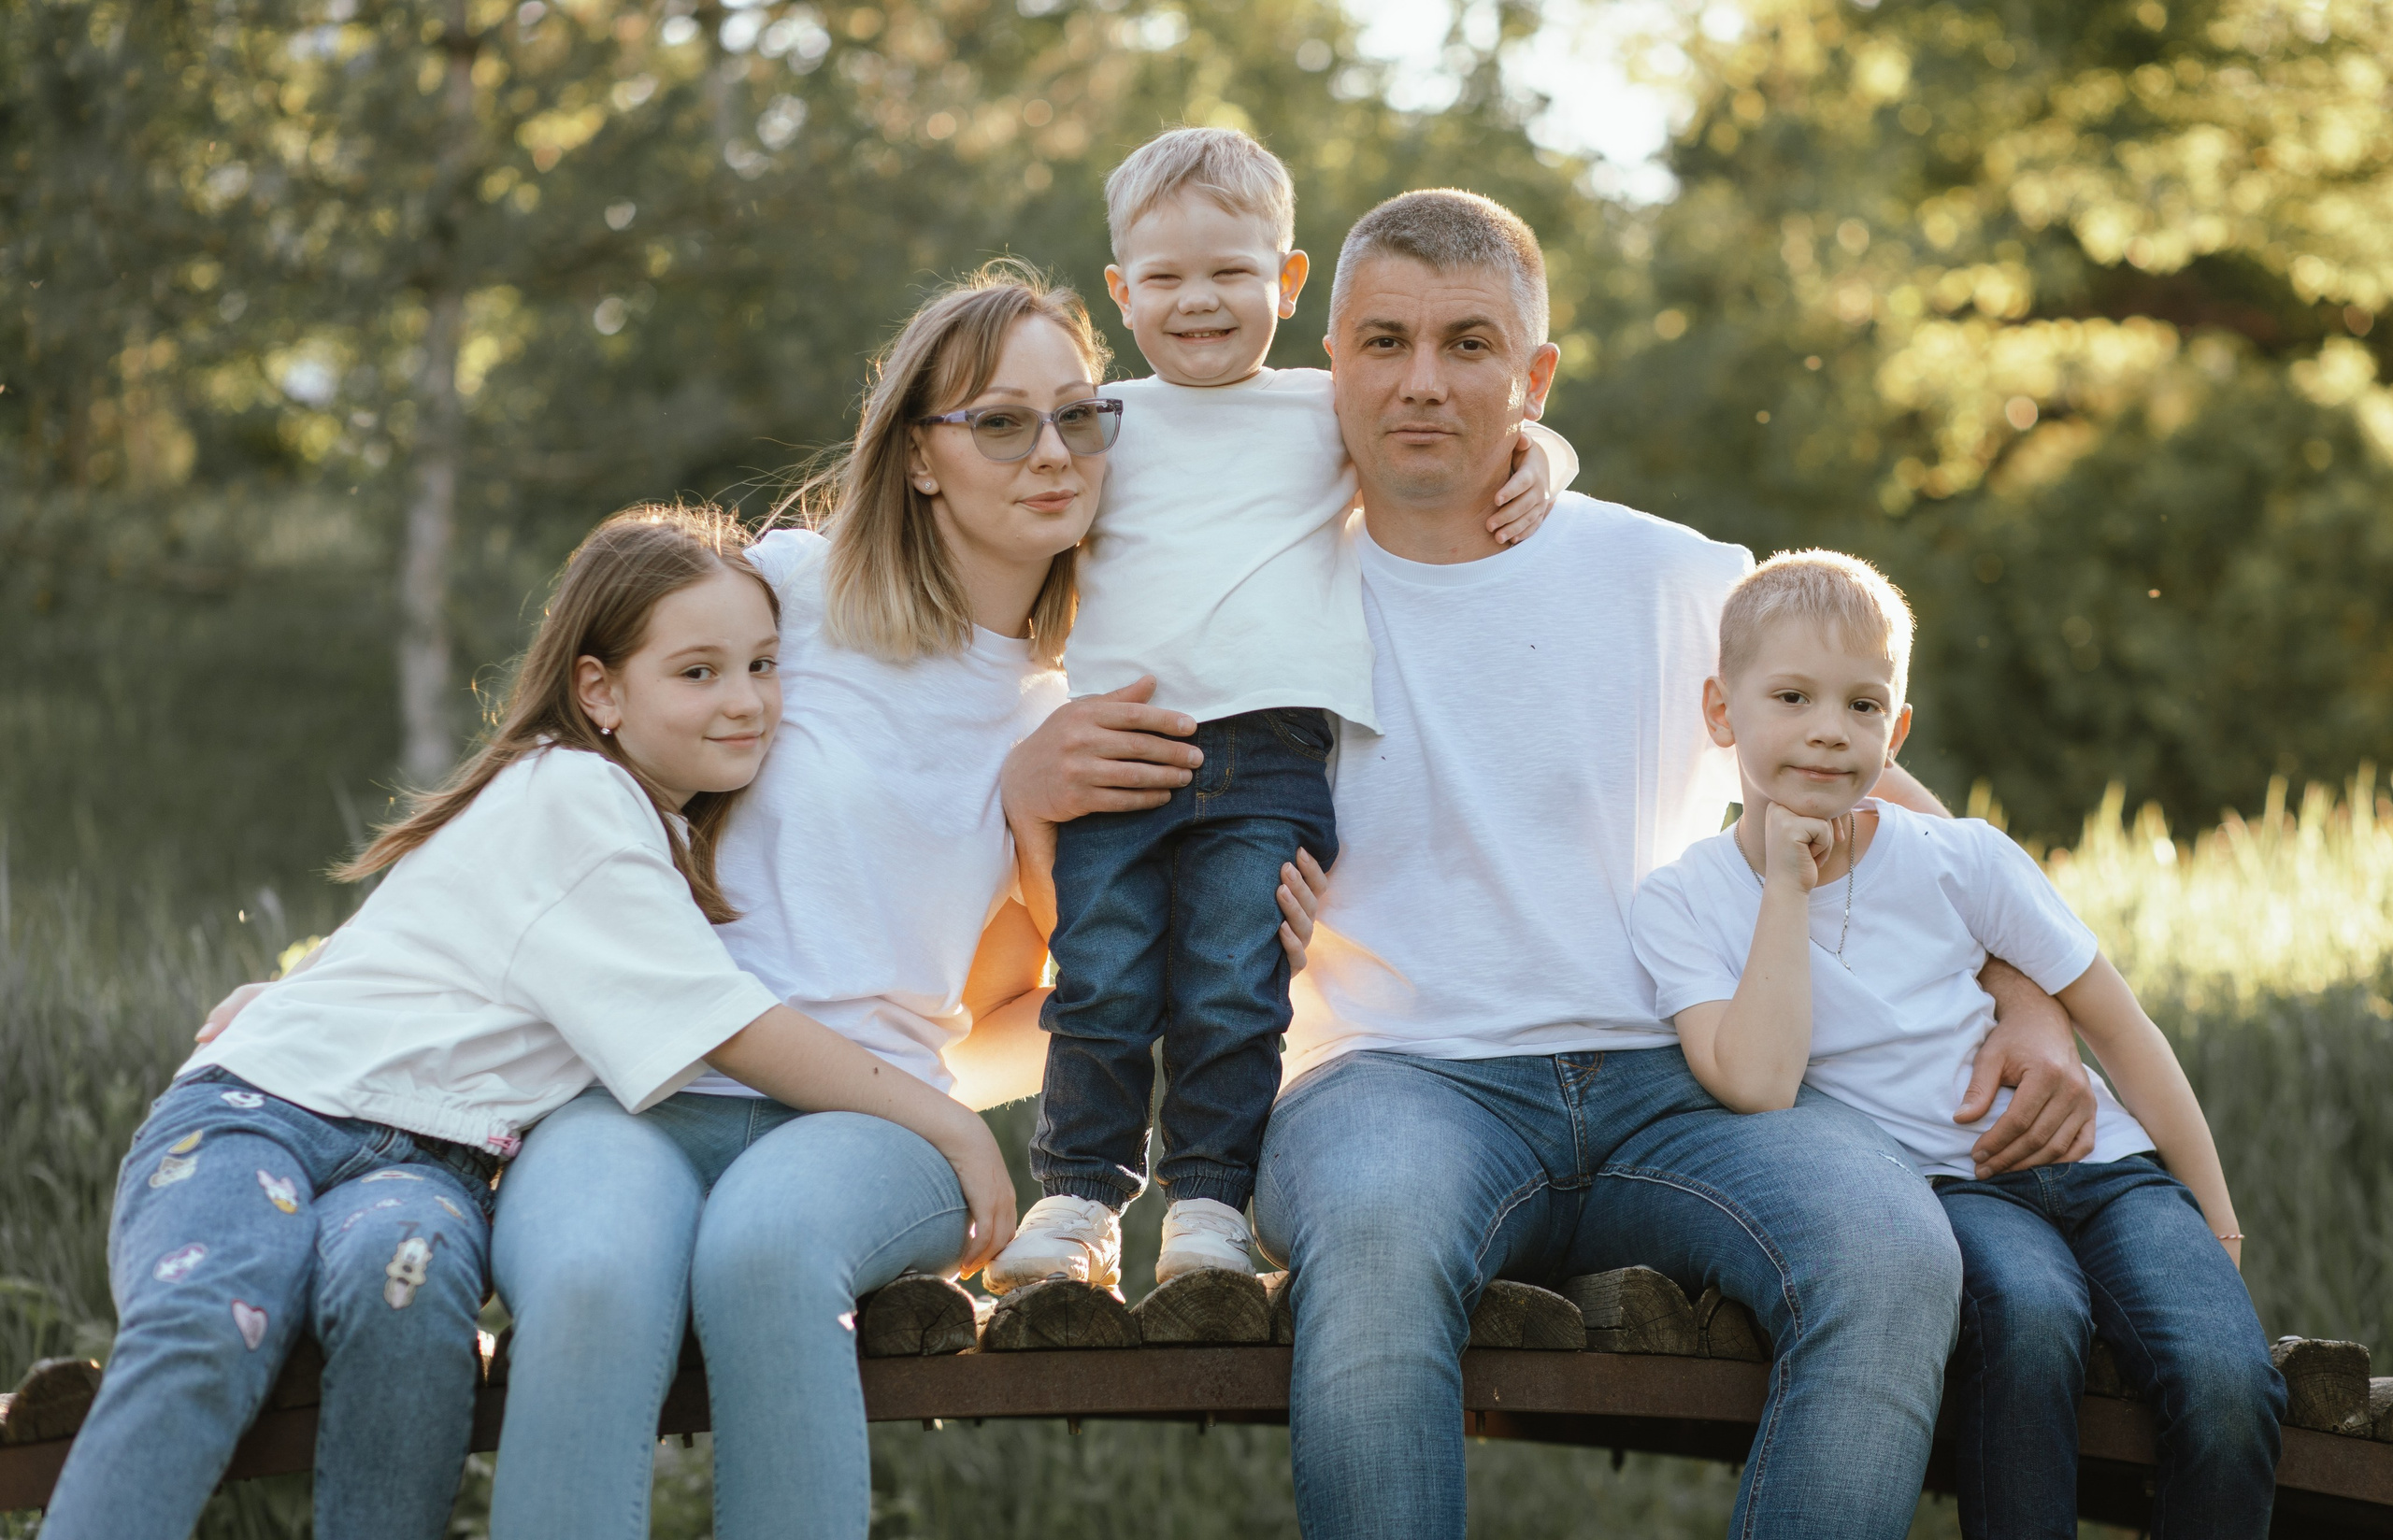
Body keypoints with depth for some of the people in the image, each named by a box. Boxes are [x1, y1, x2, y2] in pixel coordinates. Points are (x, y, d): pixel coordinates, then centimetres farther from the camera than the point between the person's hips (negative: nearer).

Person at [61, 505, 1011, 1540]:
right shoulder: (572, 794, -9)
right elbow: (735, 1031, -11)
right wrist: (947, 1126, -8)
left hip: (424, 1163, 6)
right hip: (256, 1111, -6)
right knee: (206, 1329, -36)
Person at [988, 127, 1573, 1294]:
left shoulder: (1330, 412, 15)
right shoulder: (1103, 421, 19)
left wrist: (1538, 459, 0)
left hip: (1266, 750, -1)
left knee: (1232, 988, -7)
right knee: (1098, 981, -4)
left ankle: (1211, 1200, 1)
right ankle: (1079, 1197, 4)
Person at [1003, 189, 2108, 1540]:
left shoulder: (1675, 581, 12)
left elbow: (1877, 798, 20)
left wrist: (2031, 1004, 6)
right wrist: (1036, 778, -12)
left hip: (1672, 1079, 2)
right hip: (1404, 1078, -1)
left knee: (1894, 1255, -30)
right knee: (1376, 1238, -39)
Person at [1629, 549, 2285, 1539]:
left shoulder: (1961, 860, -1)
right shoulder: (1682, 905, -3)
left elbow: (2117, 1027, 7)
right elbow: (1756, 1085, -19)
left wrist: (2216, 1222, 9)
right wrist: (1786, 889, -15)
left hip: (2097, 1163, 2)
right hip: (1942, 1190, -2)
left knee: (2226, 1382, -26)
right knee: (2030, 1318, -37)